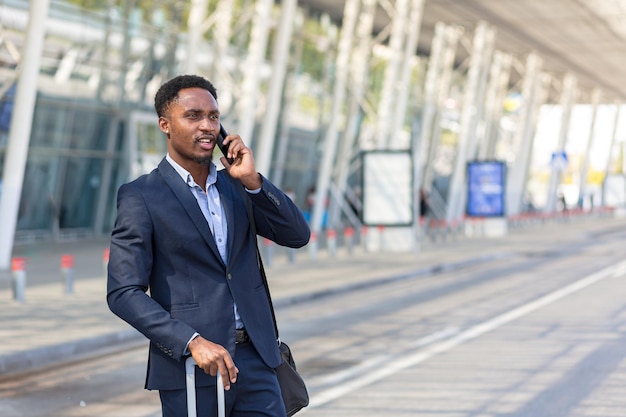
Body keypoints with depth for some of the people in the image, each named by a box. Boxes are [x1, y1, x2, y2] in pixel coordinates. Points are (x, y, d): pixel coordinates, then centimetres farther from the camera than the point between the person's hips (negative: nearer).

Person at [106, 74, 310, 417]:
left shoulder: (235, 184, 10)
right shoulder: (141, 197, -6)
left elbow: (297, 235, 4)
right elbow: (123, 293, -11)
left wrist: (252, 180, -9)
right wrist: (193, 342, -20)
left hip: (254, 359, 5)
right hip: (190, 368, -5)